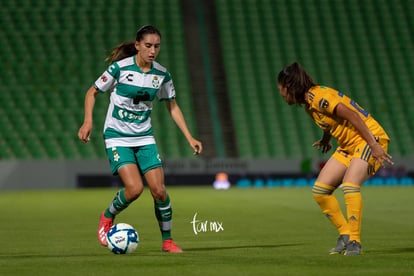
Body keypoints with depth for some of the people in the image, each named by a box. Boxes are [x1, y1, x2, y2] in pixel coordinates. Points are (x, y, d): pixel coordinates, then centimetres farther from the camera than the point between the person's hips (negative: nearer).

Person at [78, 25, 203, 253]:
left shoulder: (161, 74, 0)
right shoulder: (120, 68, -12)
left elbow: (172, 106, 13)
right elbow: (92, 93, -2)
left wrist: (189, 137, 6)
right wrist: (88, 121, -16)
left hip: (144, 137, 4)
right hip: (117, 137, -4)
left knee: (159, 190, -8)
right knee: (134, 188, -20)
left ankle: (167, 241, 10)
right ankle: (107, 218, 10)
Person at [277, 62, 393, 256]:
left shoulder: (318, 96, -20)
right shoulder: (309, 105, 8)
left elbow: (352, 115, -24)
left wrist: (374, 145, -26)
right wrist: (326, 139, 40)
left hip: (369, 139, -10)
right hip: (348, 145, 10)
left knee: (349, 186, -29)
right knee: (319, 190, 0)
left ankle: (355, 242, -21)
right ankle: (345, 235, 8)